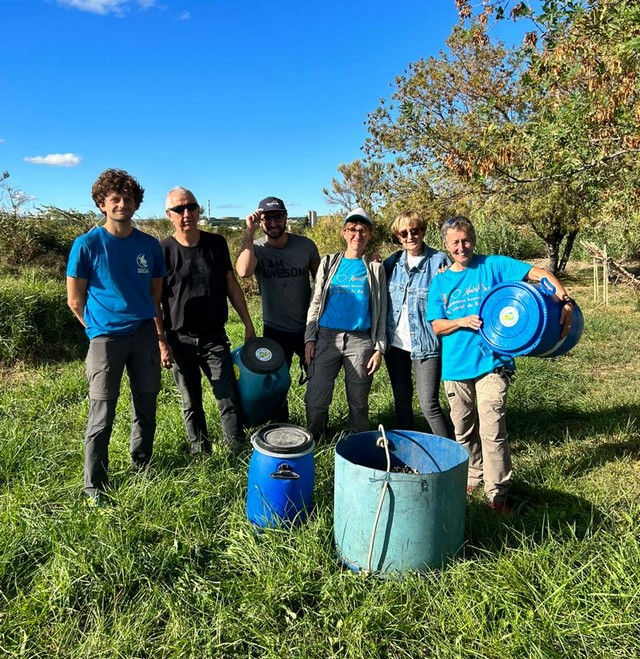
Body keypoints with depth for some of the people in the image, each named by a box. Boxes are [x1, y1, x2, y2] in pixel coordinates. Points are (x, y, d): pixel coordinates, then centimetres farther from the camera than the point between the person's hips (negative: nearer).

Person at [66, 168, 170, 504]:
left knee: (147, 407, 12)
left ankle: (141, 469, 32)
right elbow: (75, 300, 0)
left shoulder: (149, 245, 5)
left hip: (145, 333, 4)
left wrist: (161, 337, 7)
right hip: (106, 337, -3)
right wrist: (98, 329, 6)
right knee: (102, 414, 1)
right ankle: (94, 486, 15)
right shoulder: (87, 244, -5)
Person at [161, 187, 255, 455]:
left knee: (230, 400, 0)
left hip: (215, 337, 1)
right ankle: (200, 454, 26)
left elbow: (231, 284, 8)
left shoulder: (216, 244, 2)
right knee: (191, 404, 11)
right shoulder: (163, 250, -5)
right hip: (180, 341, -1)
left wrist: (248, 323, 7)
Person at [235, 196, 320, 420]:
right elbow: (243, 271, -33)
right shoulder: (256, 248, -10)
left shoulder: (305, 245, -5)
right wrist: (249, 232, -28)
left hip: (308, 326, 1)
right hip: (275, 330, -1)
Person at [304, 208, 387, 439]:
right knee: (316, 400, -1)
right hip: (327, 338, 1)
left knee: (358, 402, 8)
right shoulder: (329, 263, 10)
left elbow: (381, 311, 7)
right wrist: (310, 338, 0)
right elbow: (315, 303, 9)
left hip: (360, 341, 0)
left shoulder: (375, 268, 8)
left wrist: (379, 348, 0)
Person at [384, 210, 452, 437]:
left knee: (429, 404, -7)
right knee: (401, 399, 16)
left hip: (425, 344, -5)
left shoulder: (439, 260, -5)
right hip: (395, 343, 5)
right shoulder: (392, 262, 7)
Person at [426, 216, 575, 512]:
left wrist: (564, 300, -23)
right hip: (455, 366, 4)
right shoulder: (440, 281, 7)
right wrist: (462, 322, -15)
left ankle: (497, 494, 8)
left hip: (491, 362, -3)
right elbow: (437, 326, 4)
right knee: (463, 430, 15)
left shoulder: (493, 266, -1)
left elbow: (539, 273, -8)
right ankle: (473, 477, 36)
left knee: (492, 431, -7)